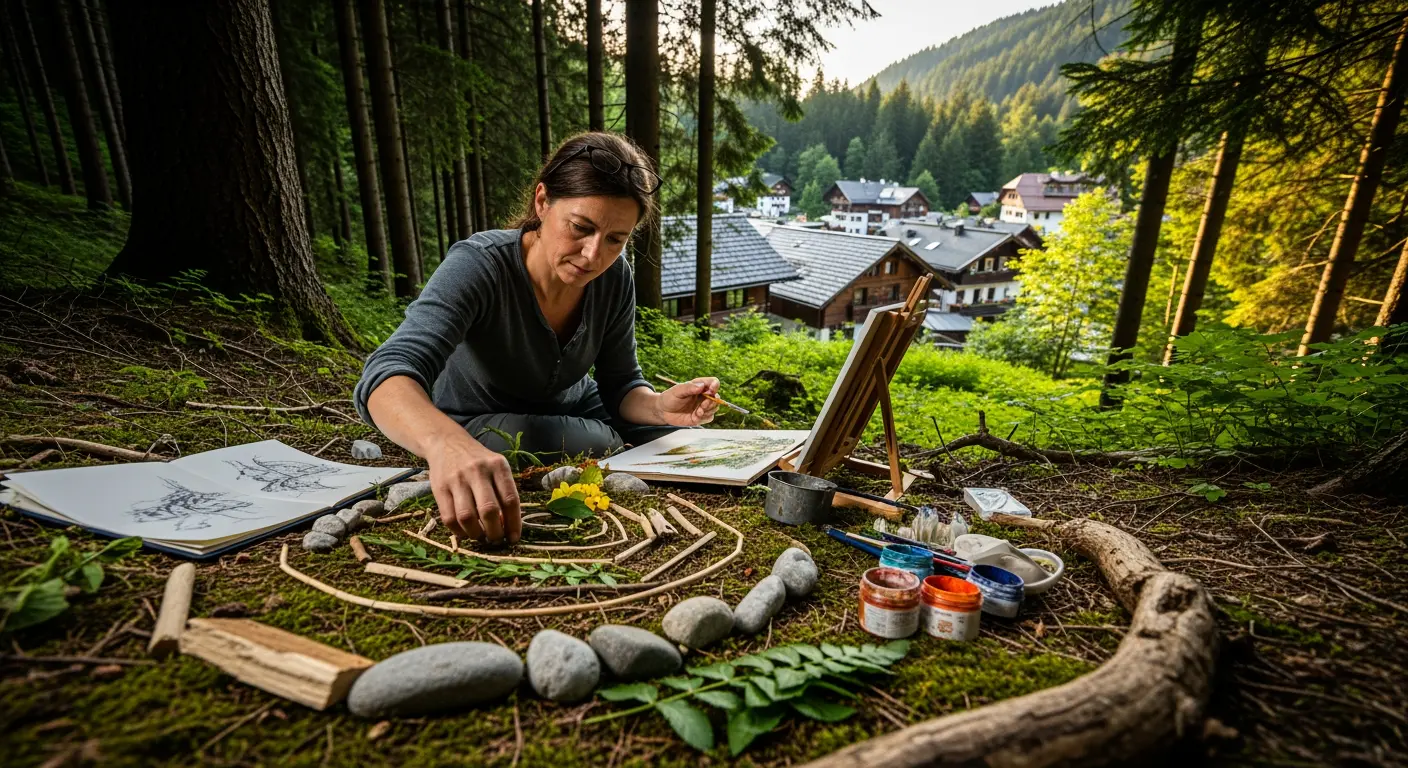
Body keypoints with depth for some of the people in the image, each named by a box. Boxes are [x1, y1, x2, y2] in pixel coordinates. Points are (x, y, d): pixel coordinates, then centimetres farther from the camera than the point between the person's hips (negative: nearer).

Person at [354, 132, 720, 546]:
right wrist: (447, 444, -68)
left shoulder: (614, 278, -17)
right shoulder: (477, 266, -31)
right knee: (601, 447, -31)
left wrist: (659, 406, -32)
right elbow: (389, 375, -45)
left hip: (573, 412, 4)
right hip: (473, 429, -4)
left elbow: (621, 385, -8)